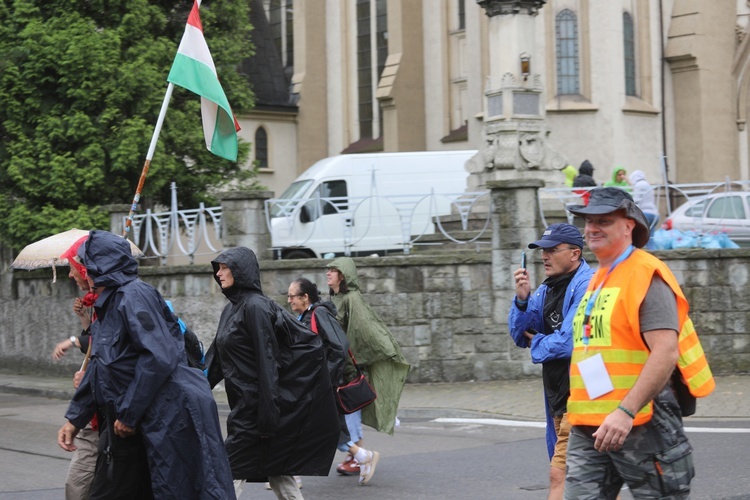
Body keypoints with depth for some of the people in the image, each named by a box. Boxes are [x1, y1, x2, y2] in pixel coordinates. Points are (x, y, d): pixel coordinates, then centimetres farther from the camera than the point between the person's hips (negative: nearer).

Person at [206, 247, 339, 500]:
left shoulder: (255, 307, -14)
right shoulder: (231, 309, 13)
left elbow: (267, 360, -19)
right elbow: (216, 357, 17)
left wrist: (267, 415, -22)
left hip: (254, 404, -9)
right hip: (245, 402, 9)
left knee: (232, 470, -5)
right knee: (277, 469, 11)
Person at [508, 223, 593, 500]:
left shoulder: (587, 286, -16)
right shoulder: (547, 289, 13)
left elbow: (569, 342, -23)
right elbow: (520, 335, 11)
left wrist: (537, 343, -3)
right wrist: (522, 299, -6)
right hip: (559, 397, 10)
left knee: (561, 475, -13)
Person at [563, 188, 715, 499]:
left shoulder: (646, 275, -9)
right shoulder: (597, 279, 17)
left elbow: (666, 352, -20)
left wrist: (626, 411, -27)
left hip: (640, 422, -7)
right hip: (589, 426, 8)